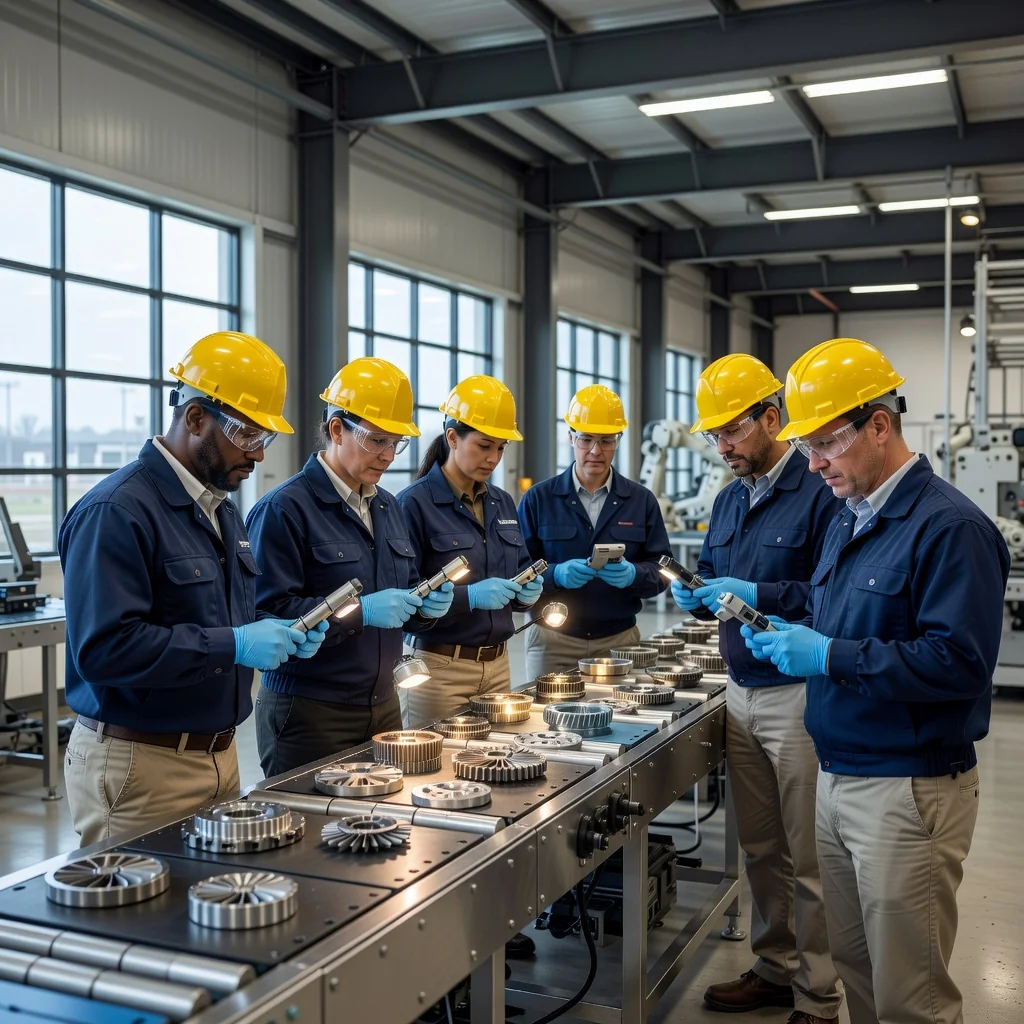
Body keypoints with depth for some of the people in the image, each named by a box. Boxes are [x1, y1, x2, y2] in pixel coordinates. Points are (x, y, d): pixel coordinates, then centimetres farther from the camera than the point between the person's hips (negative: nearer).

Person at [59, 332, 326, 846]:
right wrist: (233, 645, -24)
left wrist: (283, 636, 1)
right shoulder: (115, 512, -17)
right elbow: (102, 648, -25)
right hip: (139, 765, -8)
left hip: (221, 757, 8)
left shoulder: (223, 512, 13)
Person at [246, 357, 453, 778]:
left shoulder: (387, 507, 13)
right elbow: (270, 610, -19)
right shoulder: (284, 508, -11)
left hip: (383, 705, 7)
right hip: (309, 712, -7)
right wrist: (361, 612, -24)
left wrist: (426, 604, -1)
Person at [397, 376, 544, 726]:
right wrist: (469, 596, -25)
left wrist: (528, 590, -2)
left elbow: (522, 569, 20)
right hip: (440, 667, -6)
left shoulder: (503, 503, 10)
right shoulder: (416, 503, -9)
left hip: (497, 664, 6)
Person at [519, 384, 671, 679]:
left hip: (620, 639, 2)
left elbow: (661, 570, 3)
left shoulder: (641, 500, 7)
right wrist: (556, 575, -20)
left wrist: (633, 575, -17)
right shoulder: (538, 499, 2)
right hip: (553, 640, -1)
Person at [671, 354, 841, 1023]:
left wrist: (757, 595, -25)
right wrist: (697, 596, 0)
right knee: (760, 848, 16)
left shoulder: (821, 491, -13)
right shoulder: (729, 501, 13)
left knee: (808, 859, 4)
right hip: (741, 692, 7)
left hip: (798, 696, -7)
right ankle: (775, 968, 32)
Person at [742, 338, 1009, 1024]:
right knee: (853, 965, 20)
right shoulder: (848, 522, 12)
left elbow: (959, 662, -25)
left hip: (907, 789, -9)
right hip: (839, 777, 9)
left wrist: (831, 656, -24)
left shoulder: (949, 526, -17)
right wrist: (791, 633, 2)